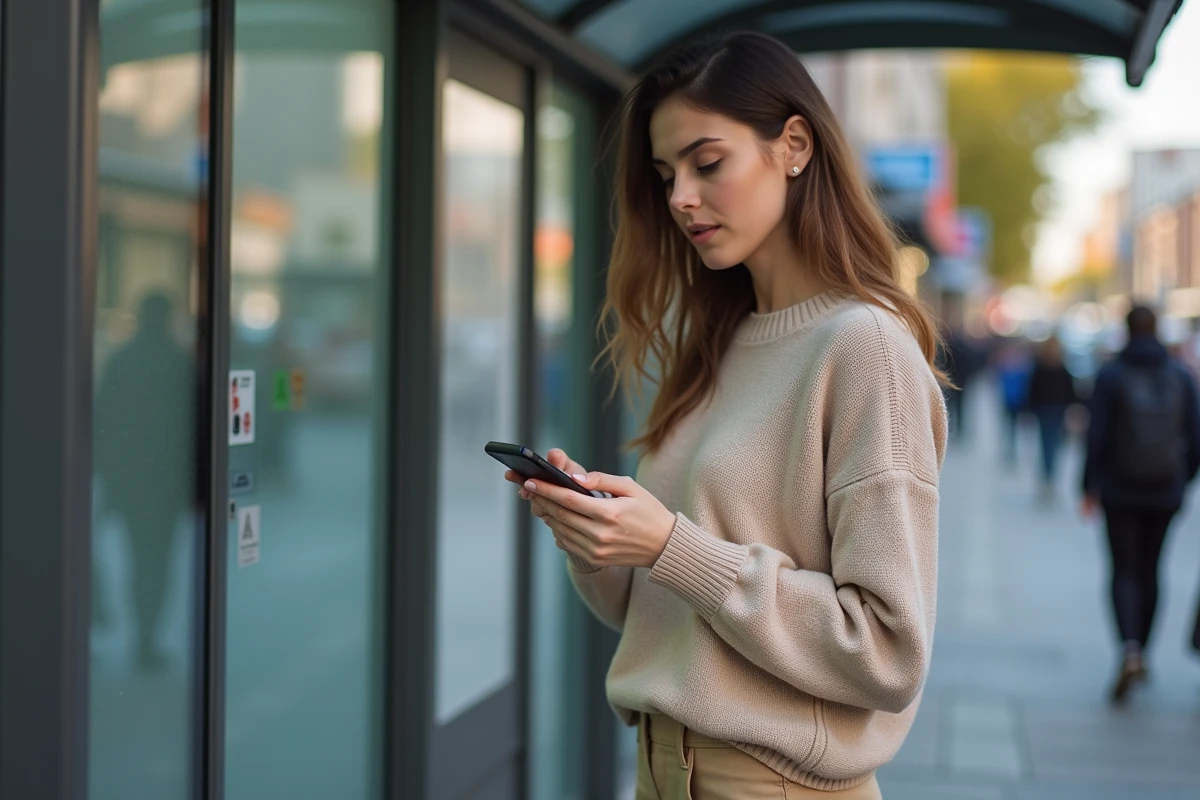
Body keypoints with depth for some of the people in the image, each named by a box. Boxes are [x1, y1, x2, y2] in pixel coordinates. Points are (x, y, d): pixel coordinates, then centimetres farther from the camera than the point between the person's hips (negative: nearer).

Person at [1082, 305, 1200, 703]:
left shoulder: (1110, 375, -8)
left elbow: (1097, 436, -10)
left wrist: (1090, 486, -1)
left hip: (1120, 490, -3)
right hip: (1165, 491, 3)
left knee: (1124, 572, 1)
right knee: (1149, 569, 16)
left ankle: (1130, 649, -21)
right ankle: (1141, 653, 24)